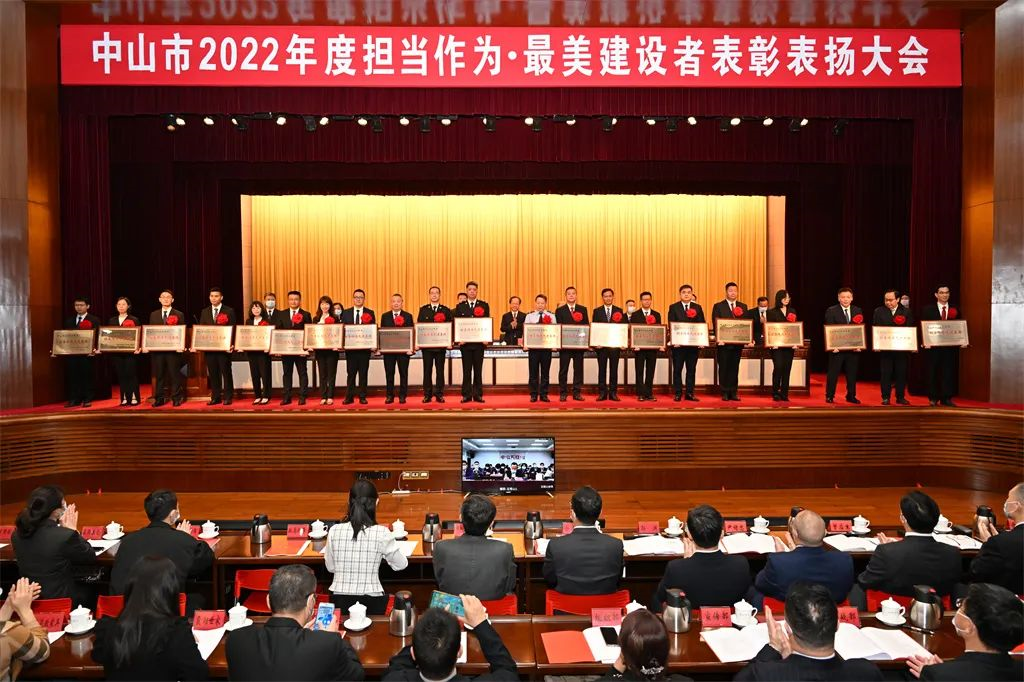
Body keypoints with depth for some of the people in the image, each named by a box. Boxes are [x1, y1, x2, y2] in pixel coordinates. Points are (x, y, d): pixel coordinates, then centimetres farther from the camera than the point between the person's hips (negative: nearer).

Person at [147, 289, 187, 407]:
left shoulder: (179, 315, 5)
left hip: (173, 349, -3)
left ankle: (176, 398, 5)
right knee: (159, 375, 6)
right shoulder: (153, 315, 15)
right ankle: (159, 398, 12)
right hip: (157, 349, 3)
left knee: (175, 374, -2)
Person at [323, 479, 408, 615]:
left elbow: (330, 567, 6)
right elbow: (401, 564, 0)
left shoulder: (334, 531, -7)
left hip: (340, 600, 2)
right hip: (371, 602, -2)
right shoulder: (381, 533, -14)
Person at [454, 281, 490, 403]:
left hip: (479, 342, 0)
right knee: (466, 369, 3)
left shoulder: (484, 305, 7)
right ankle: (467, 394, 7)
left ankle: (478, 394, 8)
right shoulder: (460, 306, 8)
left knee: (478, 369, 4)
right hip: (465, 342, 0)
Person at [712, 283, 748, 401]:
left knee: (734, 368, 6)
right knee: (723, 368, 1)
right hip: (723, 342, -3)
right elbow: (716, 324, -4)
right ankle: (724, 393, 7)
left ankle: (733, 393, 11)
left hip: (738, 342, 3)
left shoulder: (743, 307, 12)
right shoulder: (718, 306, 2)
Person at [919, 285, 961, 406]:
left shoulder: (956, 310, 9)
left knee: (948, 372, 2)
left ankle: (946, 398, 8)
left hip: (950, 346, 2)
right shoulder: (927, 309, 3)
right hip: (933, 346, -2)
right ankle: (933, 398, 11)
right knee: (932, 373, 3)